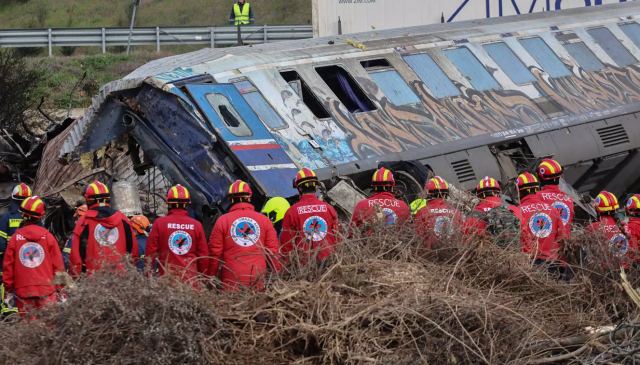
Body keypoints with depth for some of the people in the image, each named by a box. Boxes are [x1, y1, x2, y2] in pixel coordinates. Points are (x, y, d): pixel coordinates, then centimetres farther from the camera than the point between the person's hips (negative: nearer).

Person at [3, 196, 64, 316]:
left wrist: (9, 287, 15)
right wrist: (60, 287, 10)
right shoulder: (48, 236, -2)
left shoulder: (15, 238, 0)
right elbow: (58, 264, 1)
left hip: (23, 291, 1)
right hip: (47, 290, -1)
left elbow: (8, 265, 5)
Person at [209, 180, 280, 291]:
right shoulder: (264, 220, 6)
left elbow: (215, 252, 4)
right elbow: (273, 251, 8)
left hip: (232, 280, -1)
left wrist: (212, 277, 13)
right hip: (258, 280, 2)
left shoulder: (222, 221, 2)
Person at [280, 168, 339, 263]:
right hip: (326, 261, 3)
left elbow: (286, 243, -1)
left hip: (302, 262, -3)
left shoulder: (292, 212, -5)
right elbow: (337, 239, 10)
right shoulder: (329, 209, 5)